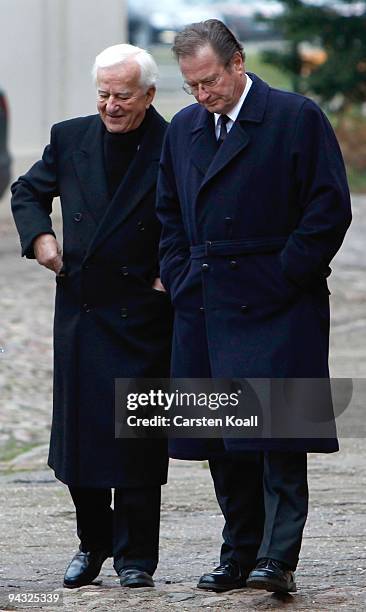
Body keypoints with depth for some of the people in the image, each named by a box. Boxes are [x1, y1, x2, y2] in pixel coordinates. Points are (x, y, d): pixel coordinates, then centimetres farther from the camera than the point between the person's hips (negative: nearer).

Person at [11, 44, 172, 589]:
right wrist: (38, 236, 3)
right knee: (79, 431, 9)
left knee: (135, 437, -3)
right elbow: (27, 192, 20)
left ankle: (135, 555, 7)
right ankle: (92, 543, 23)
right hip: (79, 310, 4)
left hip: (141, 315, -4)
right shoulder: (70, 140, 5)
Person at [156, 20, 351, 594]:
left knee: (277, 432, -11)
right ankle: (240, 554, 14)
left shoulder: (298, 117, -5)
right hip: (204, 307, 6)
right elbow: (170, 214, 23)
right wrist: (180, 281, 9)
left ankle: (278, 557, -12)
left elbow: (330, 208, -8)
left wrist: (282, 277, -11)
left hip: (276, 307, -6)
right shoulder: (182, 129, 14)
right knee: (223, 444, 7)